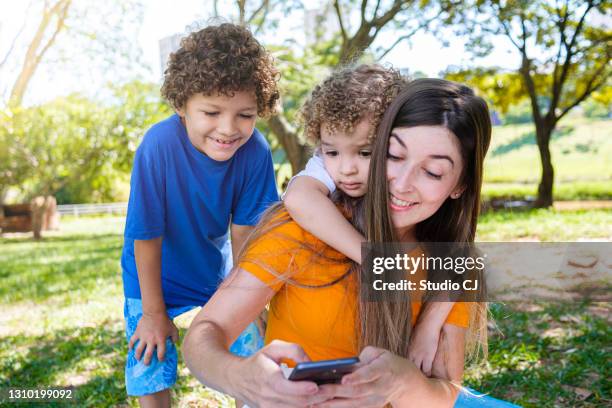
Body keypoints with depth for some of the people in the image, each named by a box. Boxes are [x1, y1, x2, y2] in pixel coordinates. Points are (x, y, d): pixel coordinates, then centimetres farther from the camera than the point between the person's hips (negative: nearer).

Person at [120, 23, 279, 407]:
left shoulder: (256, 151, -25)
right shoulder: (160, 145, -33)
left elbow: (242, 230, -12)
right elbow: (147, 236, -22)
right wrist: (154, 313, -11)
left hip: (216, 271, 3)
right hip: (155, 278, -2)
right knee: (152, 376, 3)